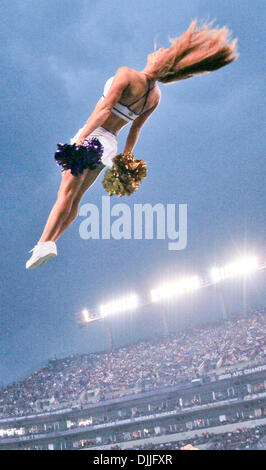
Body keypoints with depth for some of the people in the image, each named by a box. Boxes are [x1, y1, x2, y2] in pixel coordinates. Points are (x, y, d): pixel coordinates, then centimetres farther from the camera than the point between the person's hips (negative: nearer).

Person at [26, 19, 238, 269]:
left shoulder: (126, 74, -16)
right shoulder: (155, 95, 4)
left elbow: (104, 110, -23)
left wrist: (80, 139, -25)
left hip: (93, 134, -7)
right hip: (110, 143, 7)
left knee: (66, 193, -13)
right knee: (75, 199, 13)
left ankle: (44, 243, -25)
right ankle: (50, 242, 12)